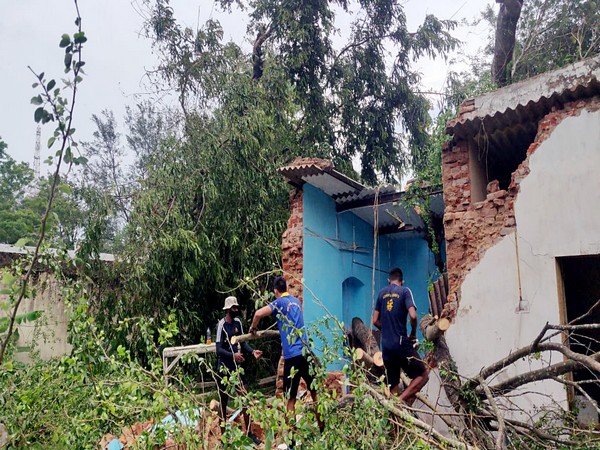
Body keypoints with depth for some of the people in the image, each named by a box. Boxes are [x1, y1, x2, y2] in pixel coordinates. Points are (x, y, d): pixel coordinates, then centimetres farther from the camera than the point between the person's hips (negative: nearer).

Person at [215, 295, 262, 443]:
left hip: (236, 367, 6)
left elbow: (243, 342, 7)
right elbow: (218, 349, -22)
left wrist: (252, 351, -10)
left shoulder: (238, 322, 3)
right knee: (223, 402, 6)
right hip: (224, 368, -6)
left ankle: (249, 432, 21)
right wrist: (233, 355, -37)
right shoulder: (221, 325, -17)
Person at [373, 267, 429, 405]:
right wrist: (413, 334, 0)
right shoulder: (405, 291, -2)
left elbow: (375, 320, 13)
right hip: (402, 343, -5)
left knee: (393, 386, 14)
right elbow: (413, 316, -16)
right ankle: (401, 400, -8)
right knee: (423, 374, 8)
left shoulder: (382, 293, 12)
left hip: (386, 346, 5)